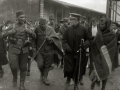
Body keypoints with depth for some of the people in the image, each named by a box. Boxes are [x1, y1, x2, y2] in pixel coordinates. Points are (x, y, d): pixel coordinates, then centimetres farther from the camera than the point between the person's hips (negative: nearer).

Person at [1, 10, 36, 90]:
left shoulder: (27, 26, 4)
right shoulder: (12, 26, 0)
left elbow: (34, 36, 3)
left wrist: (29, 31, -17)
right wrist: (10, 32, -17)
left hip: (24, 50, 1)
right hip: (13, 49, -1)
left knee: (23, 67, 5)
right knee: (13, 66, -13)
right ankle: (15, 77, 20)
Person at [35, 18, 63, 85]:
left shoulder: (50, 29, -2)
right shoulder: (37, 29, -3)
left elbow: (55, 38, -5)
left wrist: (50, 39, -24)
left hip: (49, 50, 1)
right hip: (39, 50, -1)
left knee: (47, 65, 7)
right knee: (40, 64, -9)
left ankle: (45, 77, 26)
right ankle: (42, 74, 24)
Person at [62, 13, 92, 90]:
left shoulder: (84, 29, -6)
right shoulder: (68, 29, 0)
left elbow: (89, 39, -2)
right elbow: (64, 40, 1)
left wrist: (84, 45, -19)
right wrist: (67, 48, -14)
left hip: (80, 54, -1)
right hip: (69, 53, 1)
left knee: (78, 70, 10)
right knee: (69, 69, 0)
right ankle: (68, 79, 33)